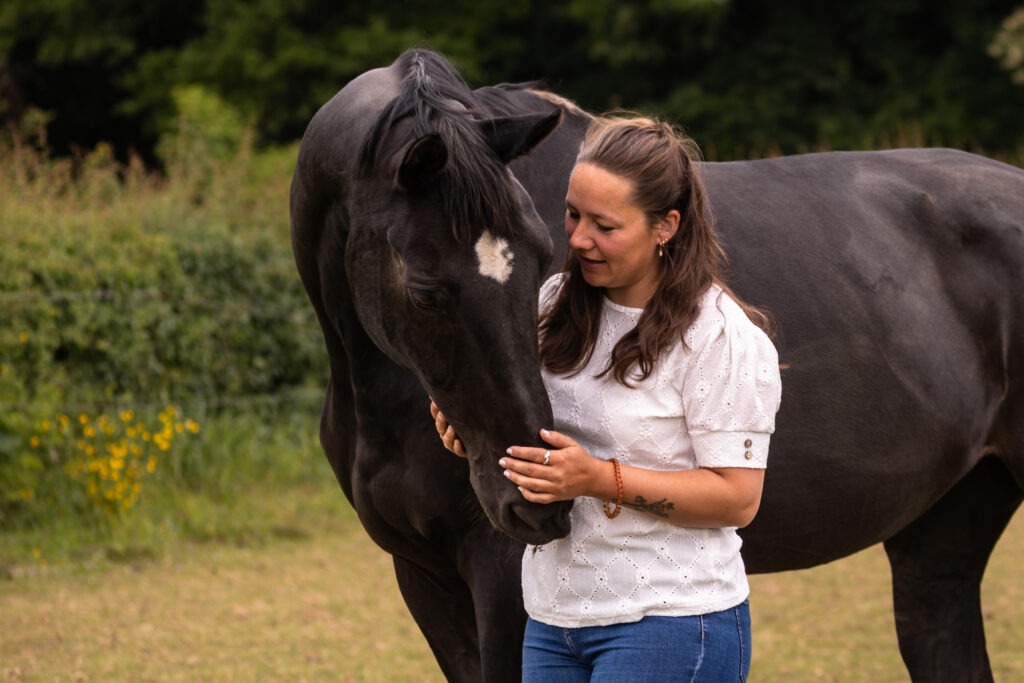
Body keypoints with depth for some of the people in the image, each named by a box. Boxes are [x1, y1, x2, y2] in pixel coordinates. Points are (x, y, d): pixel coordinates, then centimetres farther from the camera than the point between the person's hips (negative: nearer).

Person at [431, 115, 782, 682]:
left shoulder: (722, 339, -13)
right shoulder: (557, 303, 6)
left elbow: (737, 498, -16)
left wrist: (600, 478, -24)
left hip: (669, 623, -7)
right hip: (552, 615, 7)